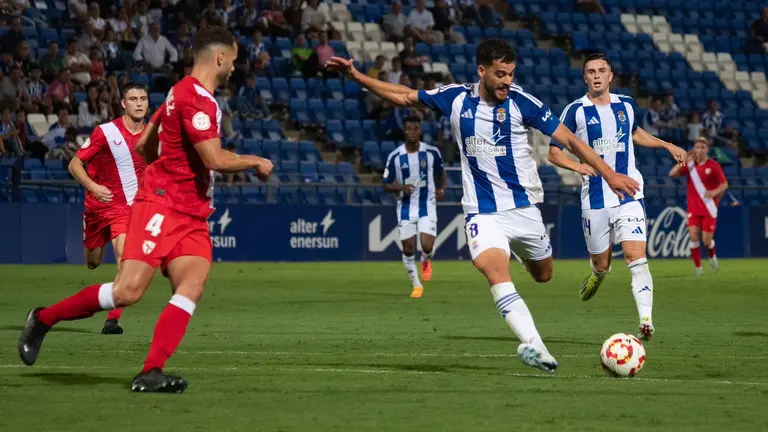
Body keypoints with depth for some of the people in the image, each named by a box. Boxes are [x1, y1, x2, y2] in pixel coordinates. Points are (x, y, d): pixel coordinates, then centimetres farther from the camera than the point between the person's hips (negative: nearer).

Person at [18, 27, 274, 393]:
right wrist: (255, 162, -5)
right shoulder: (196, 98, -14)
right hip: (161, 207, -10)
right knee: (128, 291, -15)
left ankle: (151, 373, -20)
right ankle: (43, 319, 5)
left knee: (191, 288, -12)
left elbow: (143, 145, 25)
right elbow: (216, 159, -21)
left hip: (191, 215, 10)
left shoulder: (183, 93, 18)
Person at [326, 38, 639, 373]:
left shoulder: (521, 102, -7)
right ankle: (535, 347, -38)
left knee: (543, 275, 9)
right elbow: (404, 96, 10)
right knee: (495, 271, -25)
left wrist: (608, 173, -12)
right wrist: (357, 76, 4)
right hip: (483, 213, -1)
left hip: (523, 207, 1)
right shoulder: (456, 98, -2)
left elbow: (569, 139, -6)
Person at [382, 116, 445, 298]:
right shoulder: (395, 157, -6)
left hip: (427, 206, -1)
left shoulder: (432, 152, -5)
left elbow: (441, 173, 14)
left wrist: (441, 189, -5)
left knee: (427, 247, -15)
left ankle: (426, 261, 23)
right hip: (406, 207, 1)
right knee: (408, 249, 2)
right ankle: (416, 285, 23)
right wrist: (401, 188, -20)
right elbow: (386, 186, -1)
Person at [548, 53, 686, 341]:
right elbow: (554, 152, -2)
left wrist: (667, 146, 20)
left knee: (636, 257, -16)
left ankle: (646, 320, -23)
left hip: (629, 195, 1)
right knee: (601, 264, 8)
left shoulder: (626, 105, 7)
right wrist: (577, 166, -21)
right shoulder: (576, 111, -4)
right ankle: (597, 275, 46)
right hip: (595, 197, -1)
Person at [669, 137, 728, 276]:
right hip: (693, 208, 2)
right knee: (694, 237, -12)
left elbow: (724, 184, -3)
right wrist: (684, 160, -14)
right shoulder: (690, 164, 3)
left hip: (709, 209, -2)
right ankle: (698, 268, -1)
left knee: (706, 241, -2)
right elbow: (672, 173, -7)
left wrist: (714, 192, -23)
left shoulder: (714, 165, -5)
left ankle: (712, 256, 32)